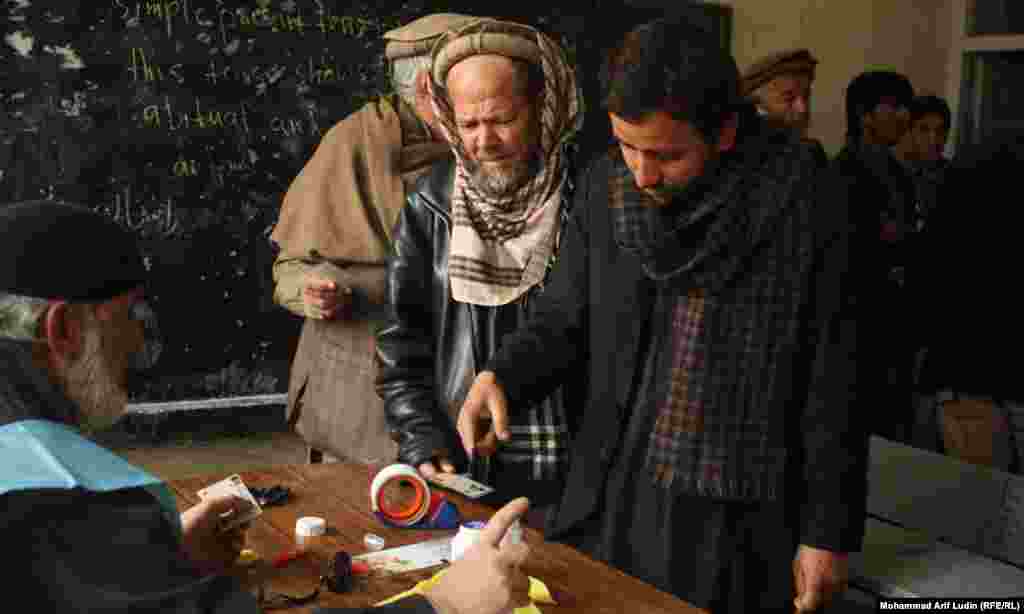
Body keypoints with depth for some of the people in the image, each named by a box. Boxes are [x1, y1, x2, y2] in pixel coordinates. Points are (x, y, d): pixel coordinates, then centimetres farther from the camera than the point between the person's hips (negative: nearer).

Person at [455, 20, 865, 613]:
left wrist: (829, 534, -5)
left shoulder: (809, 204, -13)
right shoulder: (605, 186, -3)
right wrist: (502, 376, -13)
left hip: (737, 518, -3)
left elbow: (834, 383, -8)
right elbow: (564, 321, 7)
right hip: (610, 498, 4)